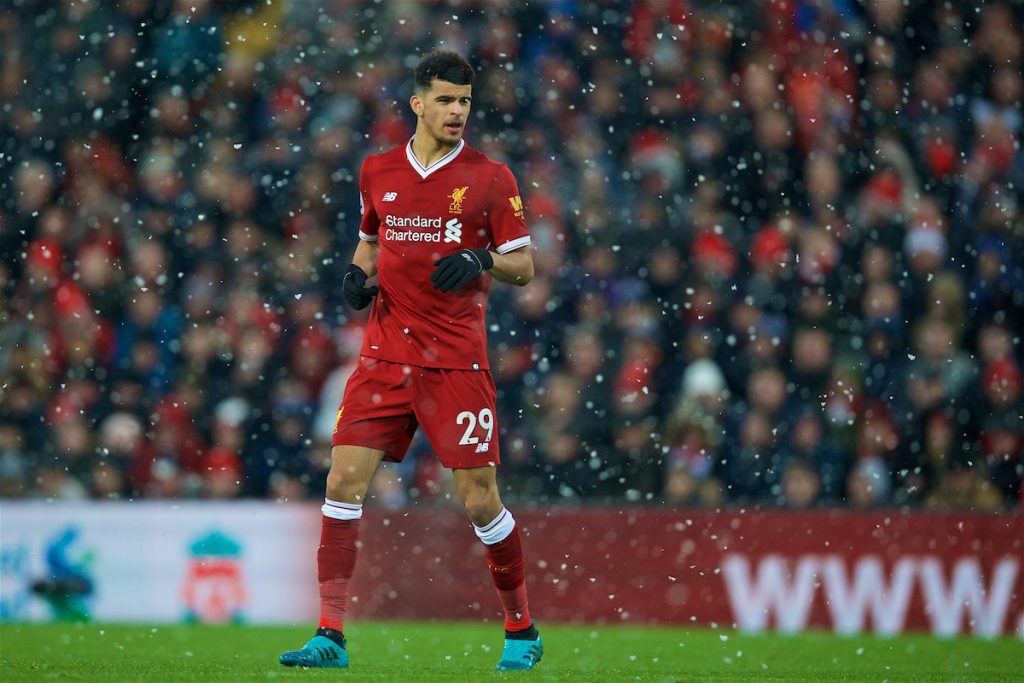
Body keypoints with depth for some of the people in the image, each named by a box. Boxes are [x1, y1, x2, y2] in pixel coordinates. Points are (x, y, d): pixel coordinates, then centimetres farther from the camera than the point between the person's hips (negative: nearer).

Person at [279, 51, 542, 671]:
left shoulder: (490, 178, -1)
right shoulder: (379, 172, 10)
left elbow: (525, 267, 1)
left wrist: (482, 259, -19)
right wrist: (358, 274, 4)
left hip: (457, 358, -3)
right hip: (386, 352, 3)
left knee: (479, 500, -4)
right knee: (344, 480, -8)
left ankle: (522, 632, 15)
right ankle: (331, 638, -4)